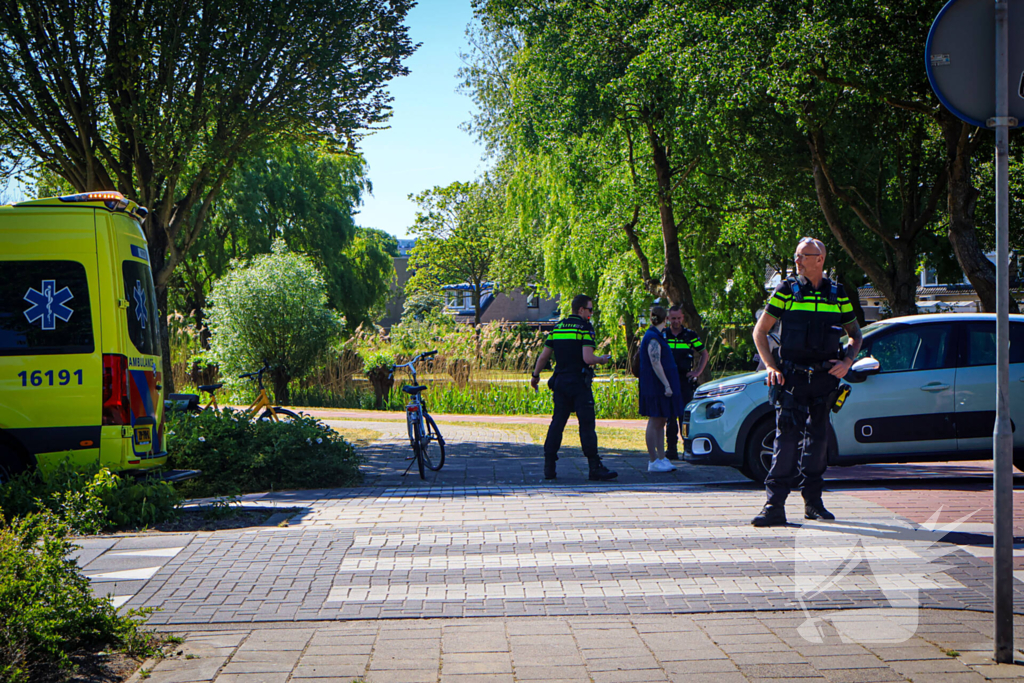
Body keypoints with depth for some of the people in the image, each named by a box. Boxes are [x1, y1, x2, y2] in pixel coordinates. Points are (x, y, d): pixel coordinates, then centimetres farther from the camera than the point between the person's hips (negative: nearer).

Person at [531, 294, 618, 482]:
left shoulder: (557, 327, 11)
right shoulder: (585, 328, -8)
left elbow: (543, 356, 12)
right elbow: (588, 358, -18)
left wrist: (535, 376, 25)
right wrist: (602, 359, 2)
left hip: (560, 382, 6)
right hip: (579, 383, -6)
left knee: (557, 423, 9)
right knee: (587, 425, -5)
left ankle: (549, 467, 6)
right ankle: (595, 468, -6)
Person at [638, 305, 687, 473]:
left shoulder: (656, 336, 17)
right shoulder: (653, 338, -15)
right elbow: (655, 364, -21)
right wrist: (667, 385, -23)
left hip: (659, 387, 10)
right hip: (656, 386, -10)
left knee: (661, 422, 11)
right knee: (655, 422, -7)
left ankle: (661, 458, 14)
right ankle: (653, 461, -5)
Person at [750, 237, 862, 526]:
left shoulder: (838, 294, 7)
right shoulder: (786, 291, 1)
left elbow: (856, 334, 17)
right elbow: (760, 332, 4)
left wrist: (847, 362, -1)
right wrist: (771, 367, -7)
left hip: (824, 378, 3)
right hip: (792, 377, -3)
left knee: (818, 437, 9)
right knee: (787, 436, -12)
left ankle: (813, 502, 20)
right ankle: (775, 505, -16)